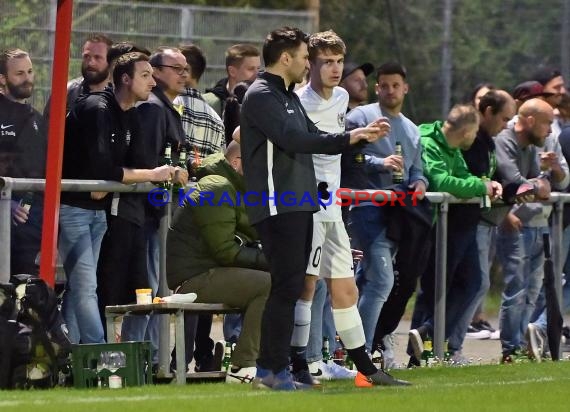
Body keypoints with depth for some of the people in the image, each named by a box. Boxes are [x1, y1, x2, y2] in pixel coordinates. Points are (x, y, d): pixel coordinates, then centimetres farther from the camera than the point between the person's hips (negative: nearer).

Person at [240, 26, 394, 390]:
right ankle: (272, 370, -9)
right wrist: (349, 138, -17)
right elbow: (293, 139, -21)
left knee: (291, 288, 9)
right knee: (287, 286, -11)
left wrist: (362, 136, 14)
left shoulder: (288, 97, 21)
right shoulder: (261, 96, -10)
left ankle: (274, 368, 12)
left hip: (299, 205, 10)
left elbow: (313, 138, 25)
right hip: (278, 206, -10)